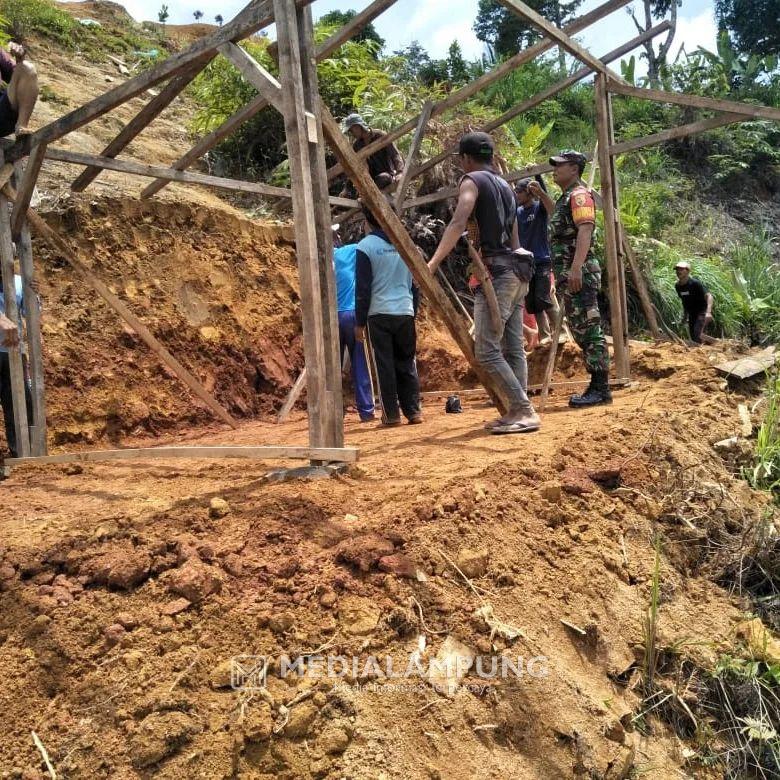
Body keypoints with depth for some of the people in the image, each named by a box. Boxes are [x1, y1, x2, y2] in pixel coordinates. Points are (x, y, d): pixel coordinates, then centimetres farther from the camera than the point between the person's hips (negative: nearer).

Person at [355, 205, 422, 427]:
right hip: (405, 313, 5)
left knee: (385, 366, 1)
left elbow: (363, 289, -7)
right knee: (407, 365, 11)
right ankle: (414, 411, 10)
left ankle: (391, 415, 2)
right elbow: (414, 284, 14)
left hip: (379, 314, -4)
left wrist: (360, 321, -2)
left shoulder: (366, 246, -5)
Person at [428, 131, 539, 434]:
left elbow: (458, 223, -21)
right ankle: (519, 412, 10)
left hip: (497, 272, -9)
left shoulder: (472, 180, -3)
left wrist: (432, 263, -29)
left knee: (486, 350, -10)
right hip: (517, 271, 9)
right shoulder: (505, 186, 22)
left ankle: (524, 411, -11)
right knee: (513, 349, 8)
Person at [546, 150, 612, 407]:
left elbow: (585, 231, -21)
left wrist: (576, 267, -32)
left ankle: (601, 389, -7)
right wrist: (542, 196, 36)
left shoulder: (579, 194, -7)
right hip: (568, 274, 10)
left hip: (579, 273, -10)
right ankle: (596, 386, 16)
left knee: (589, 331, -10)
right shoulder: (566, 197, 22)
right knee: (581, 331, 11)